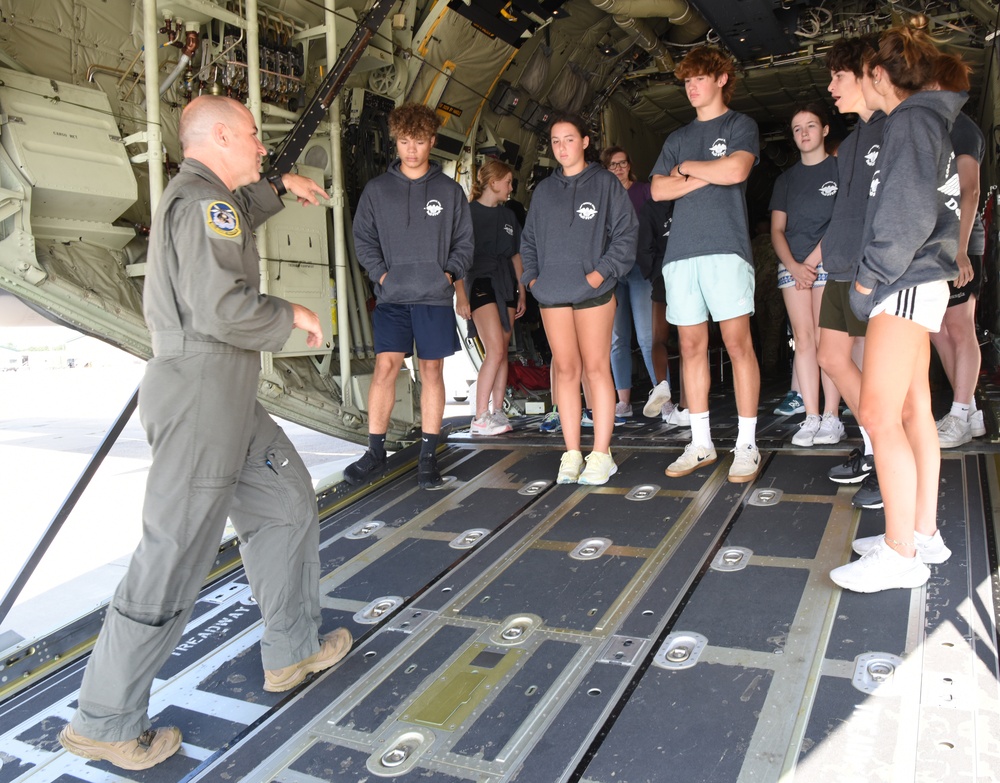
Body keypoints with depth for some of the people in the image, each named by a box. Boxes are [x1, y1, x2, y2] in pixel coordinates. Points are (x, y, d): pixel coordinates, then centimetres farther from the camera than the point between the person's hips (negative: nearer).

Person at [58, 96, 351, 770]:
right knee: (175, 560, -4)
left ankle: (292, 651, 30)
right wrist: (292, 315, -10)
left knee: (287, 502, 18)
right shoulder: (203, 200, -14)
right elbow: (222, 307, -26)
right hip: (201, 393, -11)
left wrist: (280, 185, 31)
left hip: (227, 395, 11)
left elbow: (240, 216, 43)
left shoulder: (205, 196, 17)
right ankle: (105, 723, 11)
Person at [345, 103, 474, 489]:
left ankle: (428, 455, 13)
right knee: (385, 366, -8)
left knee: (432, 371, 4)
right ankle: (375, 452, 3)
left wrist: (451, 272, -5)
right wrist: (380, 273, -5)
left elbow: (464, 241, 9)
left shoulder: (449, 190, 7)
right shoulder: (376, 189, 6)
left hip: (435, 297, 0)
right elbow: (363, 239, 8)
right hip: (392, 297, 0)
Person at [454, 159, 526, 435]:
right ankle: (480, 419, -11)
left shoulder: (508, 216, 16)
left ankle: (497, 412, 12)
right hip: (480, 284, -6)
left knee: (502, 352, 5)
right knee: (495, 351, -16)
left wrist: (521, 293, 15)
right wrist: (460, 295, -14)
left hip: (506, 286, 7)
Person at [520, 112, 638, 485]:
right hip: (552, 294, 4)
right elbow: (528, 239, 20)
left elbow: (625, 232, -2)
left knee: (596, 369, -3)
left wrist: (602, 272, -11)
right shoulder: (543, 190, 16)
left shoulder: (605, 183, 4)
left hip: (593, 292, -4)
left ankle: (601, 454, 3)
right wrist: (532, 276, 6)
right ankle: (572, 454, 9)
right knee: (565, 370, 4)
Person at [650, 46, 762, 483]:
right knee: (691, 347, 3)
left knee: (737, 342, -8)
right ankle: (700, 444, 11)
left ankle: (747, 445, -2)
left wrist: (688, 168, 3)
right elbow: (658, 189, 9)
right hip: (681, 251, 5)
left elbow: (735, 170, -11)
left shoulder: (740, 126, 9)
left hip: (725, 247, -5)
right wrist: (708, 175, -1)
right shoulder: (677, 139, 23)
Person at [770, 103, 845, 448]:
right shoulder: (787, 178, 17)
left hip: (829, 262, -3)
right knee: (803, 338, -4)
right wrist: (793, 265, -5)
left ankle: (831, 417, -5)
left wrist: (814, 259, -10)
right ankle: (811, 417, -3)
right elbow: (777, 229, 11)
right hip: (791, 264, 3)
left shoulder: (840, 169, 7)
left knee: (825, 338, -9)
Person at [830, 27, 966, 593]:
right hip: (917, 279, 10)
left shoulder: (911, 120, -11)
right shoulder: (931, 118, 19)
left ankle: (901, 553, -4)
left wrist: (870, 278, -12)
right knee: (914, 409, 12)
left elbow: (910, 213, -20)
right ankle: (924, 532, 21)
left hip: (906, 281, -10)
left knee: (879, 415, -11)